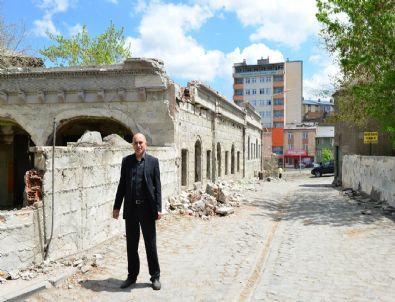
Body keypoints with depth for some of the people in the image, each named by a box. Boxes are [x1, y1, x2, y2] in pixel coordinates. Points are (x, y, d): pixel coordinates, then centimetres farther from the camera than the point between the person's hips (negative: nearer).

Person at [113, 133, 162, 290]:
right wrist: (116, 206, 5)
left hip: (147, 208, -2)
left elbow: (157, 186, -2)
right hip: (130, 208, 2)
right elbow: (122, 185, 7)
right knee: (131, 244, 11)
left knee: (150, 244, 7)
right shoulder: (126, 161, 5)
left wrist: (158, 208, -7)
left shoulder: (153, 161, -1)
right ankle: (132, 275, 26)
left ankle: (155, 276, 21)